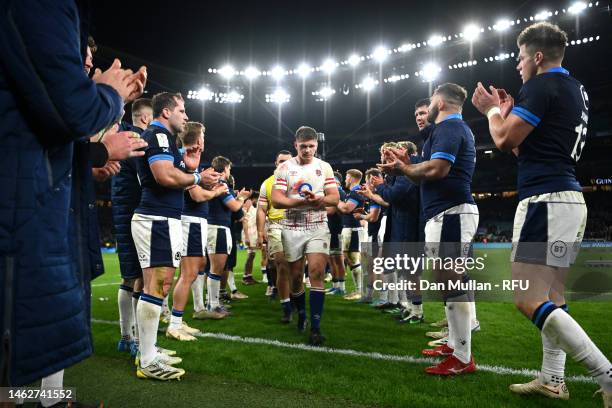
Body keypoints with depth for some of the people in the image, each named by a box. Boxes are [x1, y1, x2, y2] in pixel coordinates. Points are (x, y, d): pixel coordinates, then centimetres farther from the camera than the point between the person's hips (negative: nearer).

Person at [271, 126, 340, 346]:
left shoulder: (324, 167, 6)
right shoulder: (284, 168, 2)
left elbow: (335, 198, 1)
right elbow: (276, 200, -8)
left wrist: (319, 199, -21)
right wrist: (301, 201, -21)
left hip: (317, 228, 0)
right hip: (292, 229, 1)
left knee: (316, 273, -13)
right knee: (296, 276, 8)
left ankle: (315, 328, -9)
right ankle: (301, 314, 33)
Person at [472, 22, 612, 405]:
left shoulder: (542, 85, -9)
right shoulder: (577, 90, 21)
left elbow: (505, 140, -11)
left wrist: (492, 109, 6)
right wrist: (511, 111, 23)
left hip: (546, 200, -11)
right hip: (569, 199, 11)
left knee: (529, 300, -12)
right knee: (552, 295, 15)